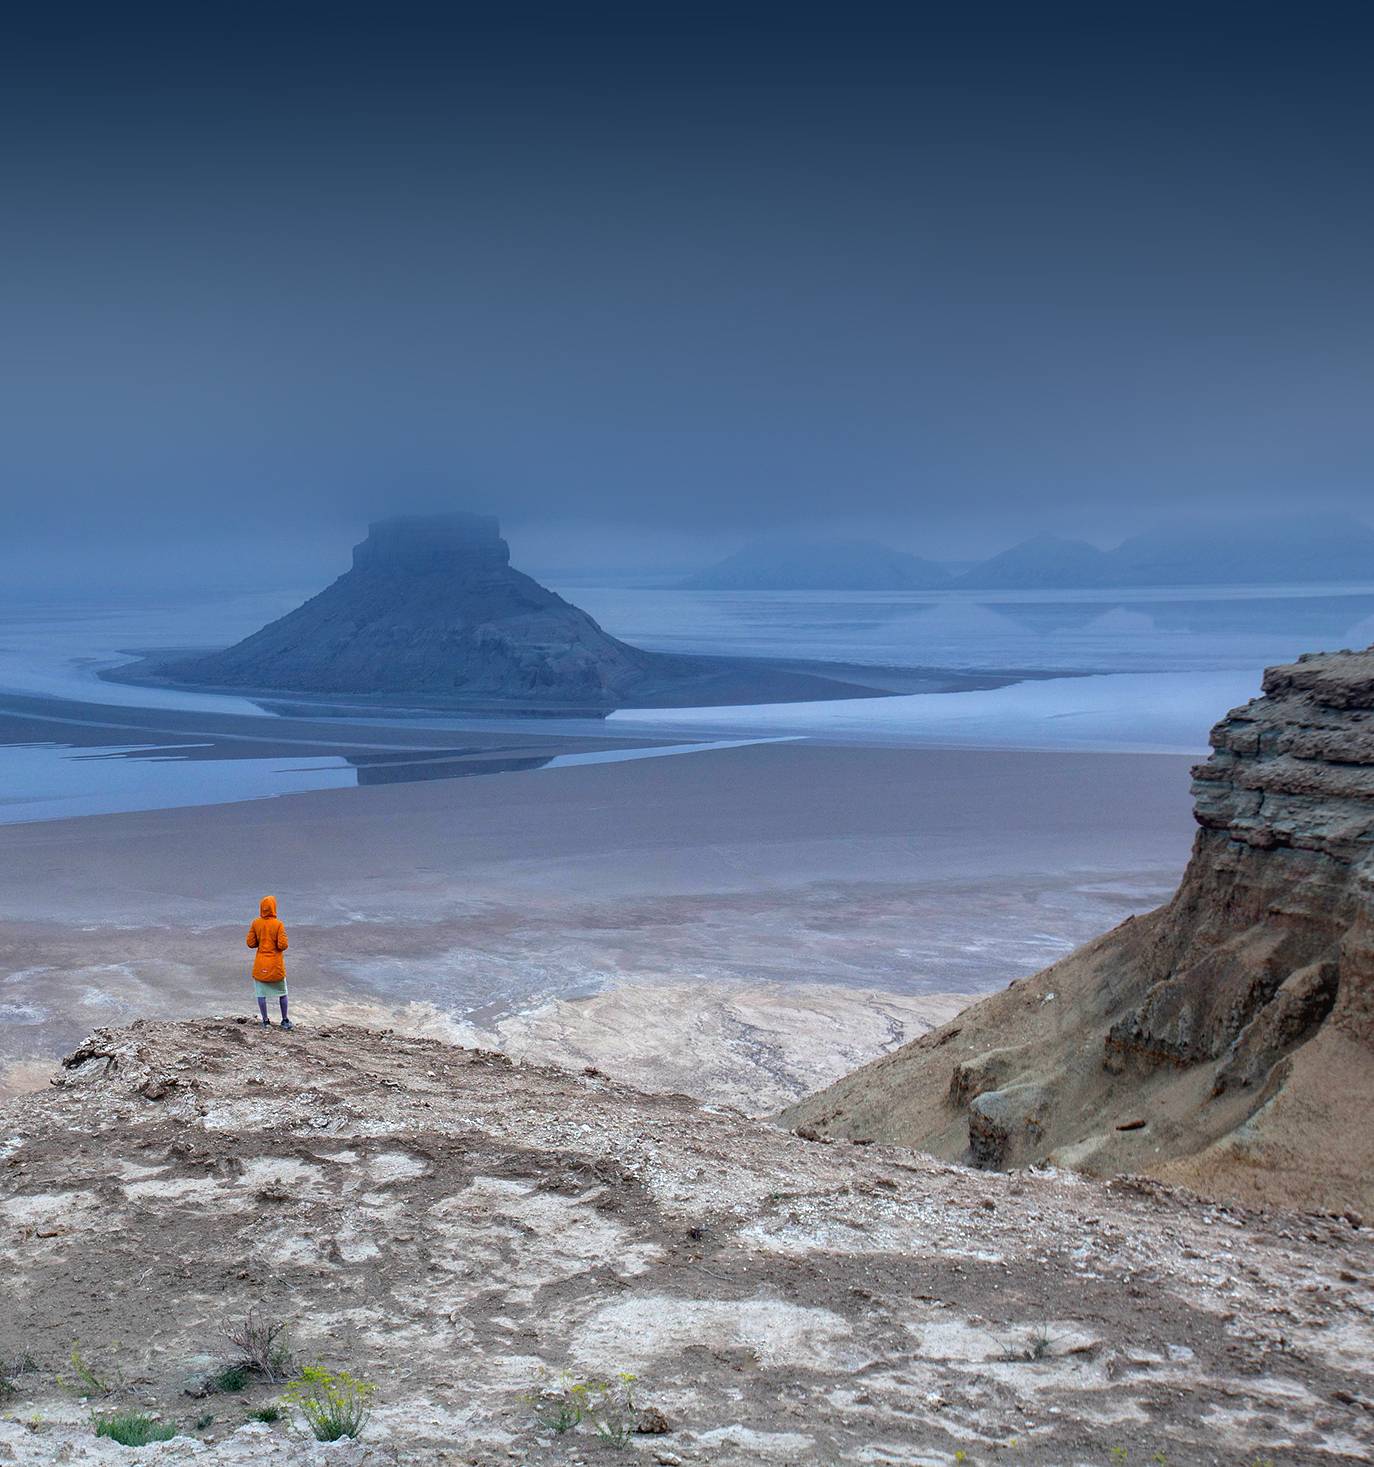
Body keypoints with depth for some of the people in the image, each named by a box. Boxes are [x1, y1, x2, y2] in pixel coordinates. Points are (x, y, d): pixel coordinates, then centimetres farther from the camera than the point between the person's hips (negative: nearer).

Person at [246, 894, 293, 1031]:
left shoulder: (255, 923, -5)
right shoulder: (278, 924, -13)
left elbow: (251, 943, -3)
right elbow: (282, 945, -17)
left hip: (261, 964, 1)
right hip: (276, 964, -1)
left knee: (261, 993, 8)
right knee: (282, 993, 13)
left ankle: (265, 1021, 8)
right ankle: (285, 1020, 18)